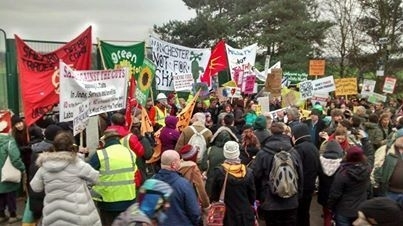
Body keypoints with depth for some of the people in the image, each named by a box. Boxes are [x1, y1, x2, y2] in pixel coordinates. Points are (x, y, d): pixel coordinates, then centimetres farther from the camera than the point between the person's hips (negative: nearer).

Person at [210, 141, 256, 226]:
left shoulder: (219, 172, -13)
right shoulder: (248, 172, -9)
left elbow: (214, 195, -5)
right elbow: (252, 196, 0)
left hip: (226, 215, -1)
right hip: (245, 215, 1)